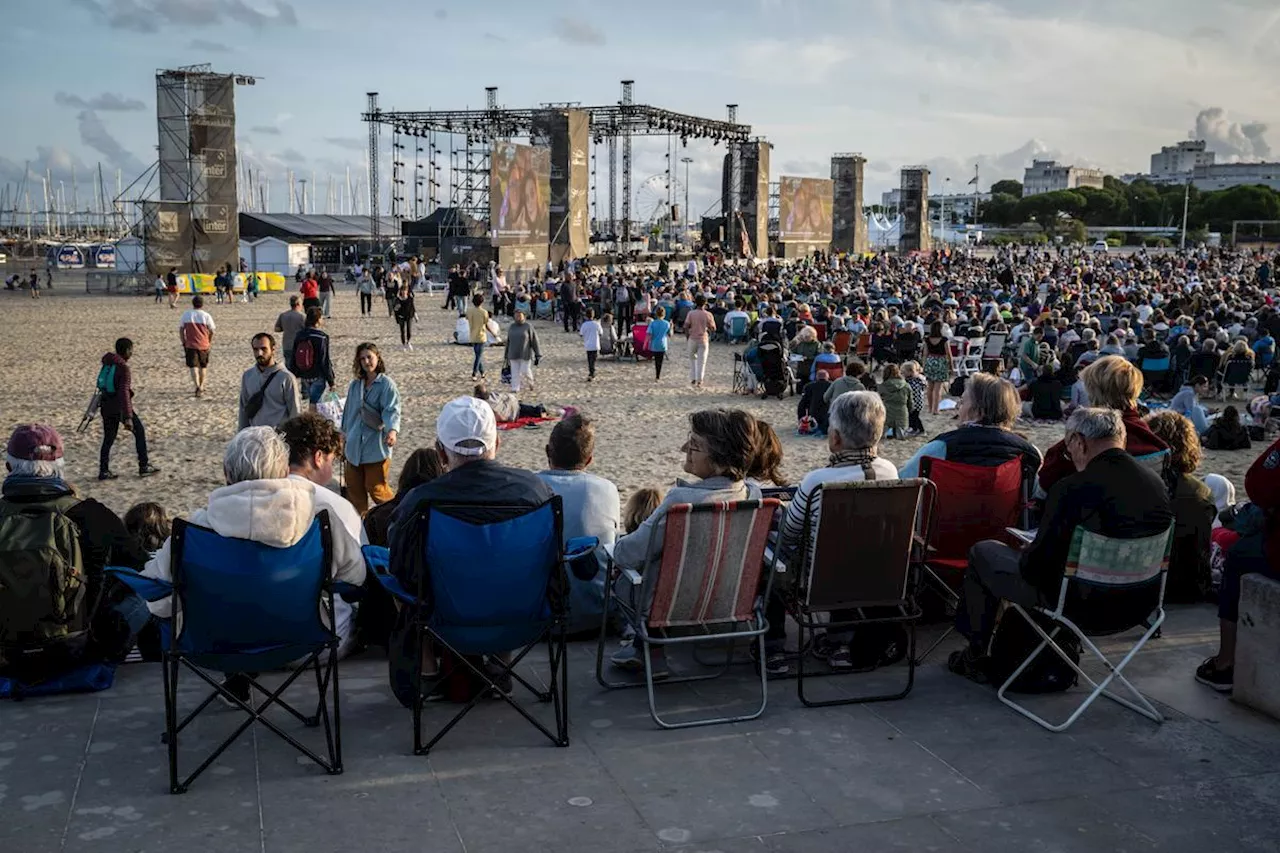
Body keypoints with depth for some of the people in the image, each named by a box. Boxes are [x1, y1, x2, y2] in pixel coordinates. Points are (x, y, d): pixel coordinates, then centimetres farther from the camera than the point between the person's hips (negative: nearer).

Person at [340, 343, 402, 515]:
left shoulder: (387, 385, -8)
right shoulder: (355, 385, 9)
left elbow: (392, 411, -20)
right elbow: (348, 412, 17)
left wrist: (392, 430, -39)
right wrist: (344, 441, 21)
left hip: (376, 447, -6)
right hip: (354, 446, 6)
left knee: (376, 488, -2)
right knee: (354, 488, 11)